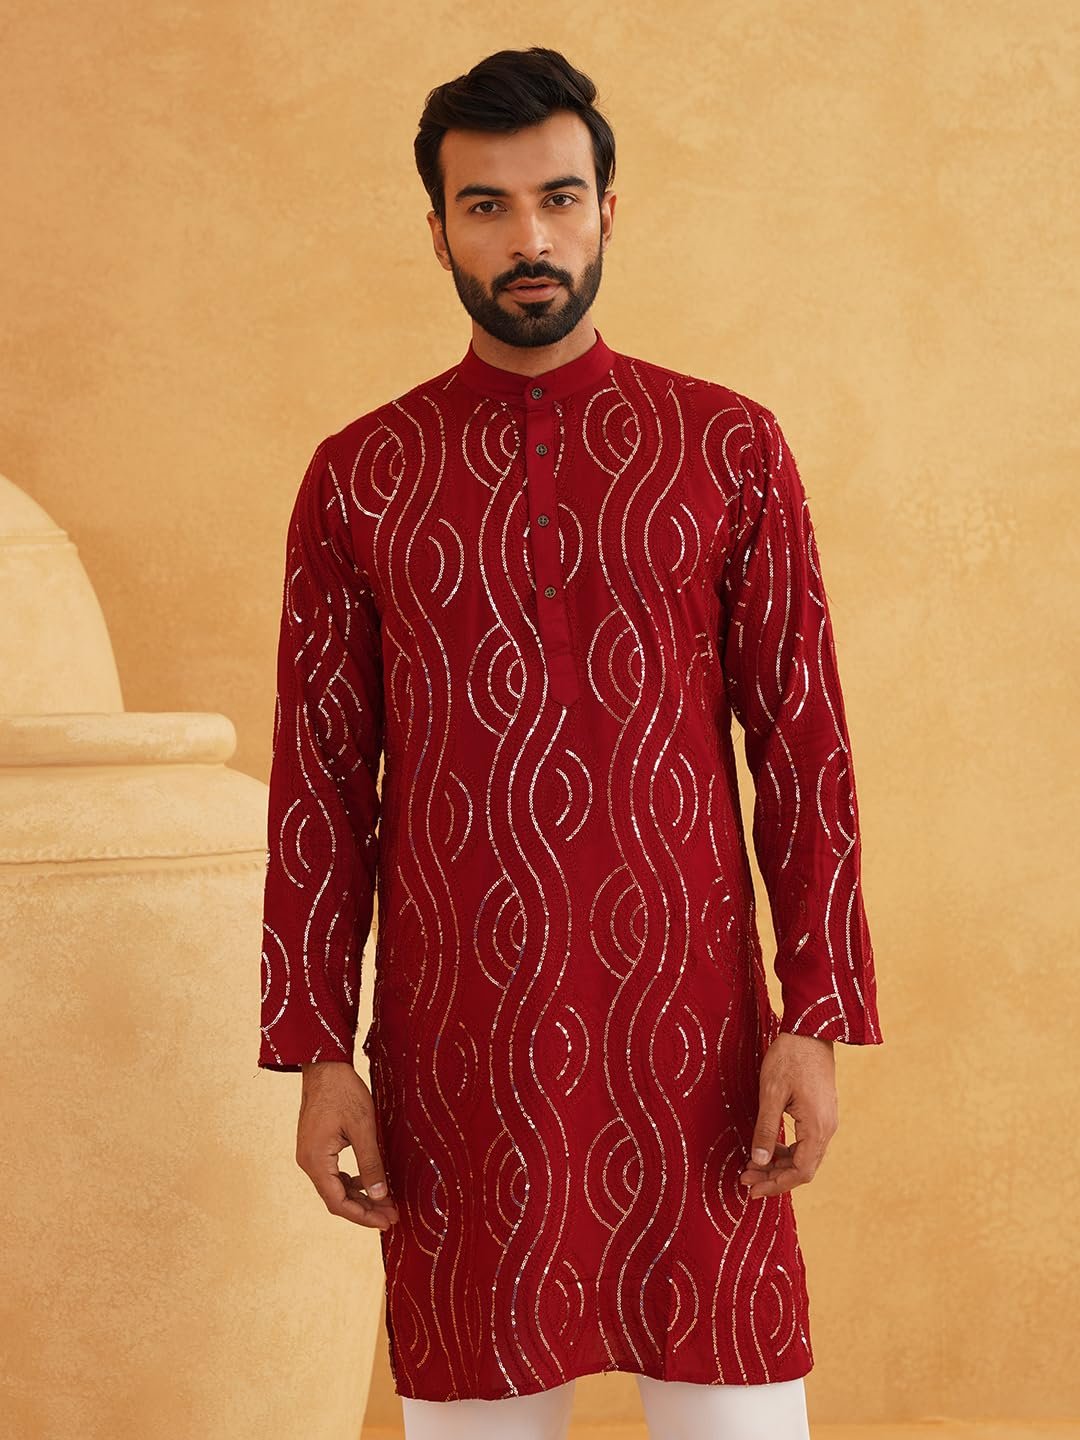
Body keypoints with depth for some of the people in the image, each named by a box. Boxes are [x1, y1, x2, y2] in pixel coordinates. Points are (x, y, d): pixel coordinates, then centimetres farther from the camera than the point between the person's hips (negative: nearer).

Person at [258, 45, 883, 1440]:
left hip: (690, 1027, 0)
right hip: (457, 1047, 1)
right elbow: (319, 777, 5)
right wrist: (317, 1054, 0)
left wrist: (819, 1022, -4)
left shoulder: (732, 449, 4)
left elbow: (804, 745, 2)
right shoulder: (358, 477, 5)